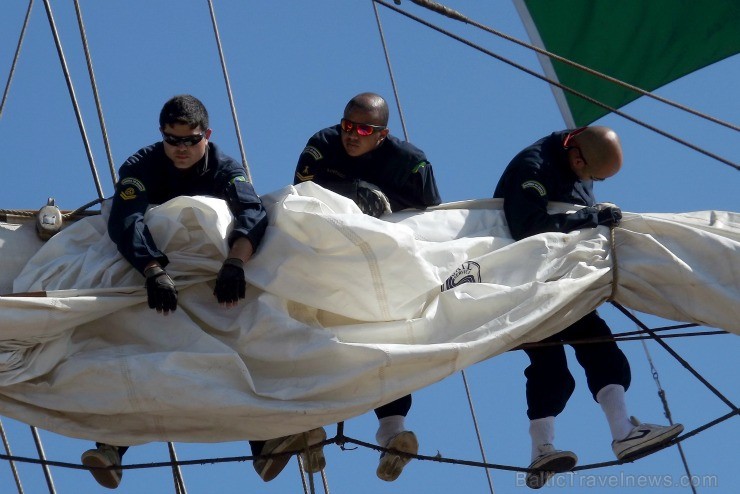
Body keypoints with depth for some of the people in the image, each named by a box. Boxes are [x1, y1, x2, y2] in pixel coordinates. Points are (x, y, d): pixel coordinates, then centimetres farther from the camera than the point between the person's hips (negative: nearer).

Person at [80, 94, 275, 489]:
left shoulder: (226, 170, -13)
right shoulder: (142, 166, -17)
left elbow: (252, 213, -33)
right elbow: (125, 222, -34)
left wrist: (235, 262, -55)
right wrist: (154, 272, -53)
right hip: (152, 268, -2)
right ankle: (112, 445, -24)